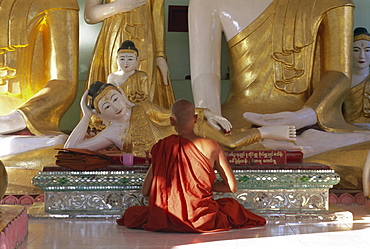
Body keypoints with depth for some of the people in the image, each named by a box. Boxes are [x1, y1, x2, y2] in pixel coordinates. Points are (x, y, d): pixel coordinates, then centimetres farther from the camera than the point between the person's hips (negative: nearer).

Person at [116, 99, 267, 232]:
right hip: (204, 220, 2)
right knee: (233, 205, 34)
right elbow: (232, 187, -4)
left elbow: (145, 191, -3)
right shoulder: (211, 147, -9)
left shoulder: (161, 147, -6)